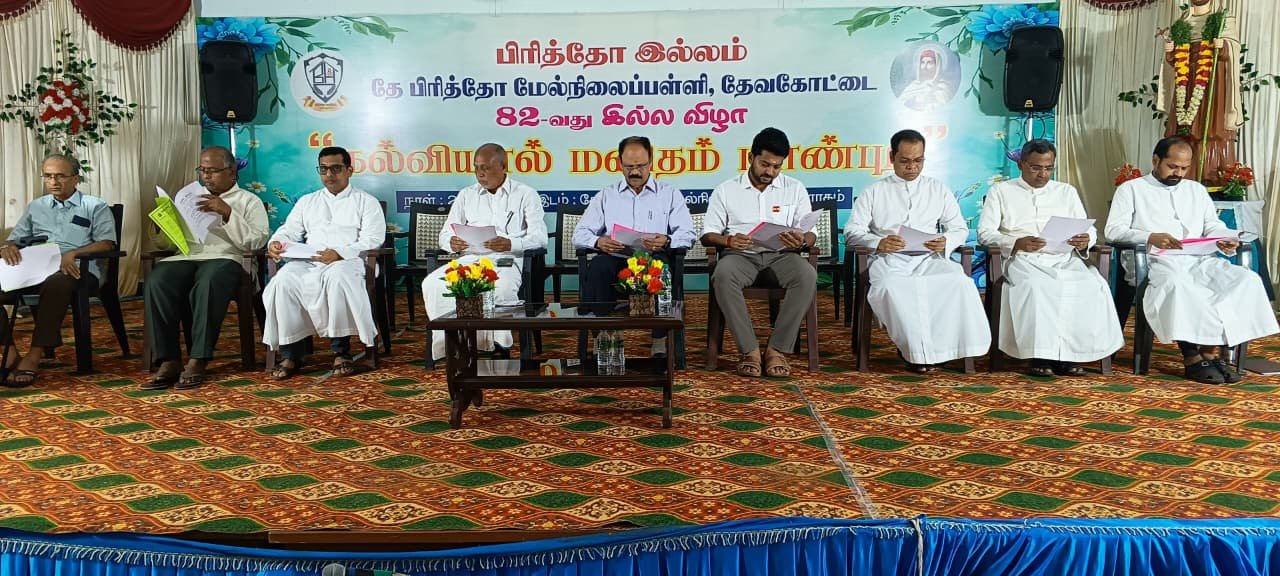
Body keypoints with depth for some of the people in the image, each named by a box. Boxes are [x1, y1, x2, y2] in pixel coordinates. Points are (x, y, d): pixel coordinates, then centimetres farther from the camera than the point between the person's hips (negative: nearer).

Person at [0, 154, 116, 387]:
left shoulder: (95, 207, 13)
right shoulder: (36, 207, 28)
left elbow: (107, 243, 0)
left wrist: (73, 253, -17)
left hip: (76, 271, -5)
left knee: (55, 283, -41)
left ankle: (34, 357, -37)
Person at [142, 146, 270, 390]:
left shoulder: (249, 201, 16)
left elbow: (256, 241, -1)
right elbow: (169, 238, 23)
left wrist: (227, 213, -9)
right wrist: (164, 238, 0)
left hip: (224, 257, -4)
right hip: (185, 256, 4)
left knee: (208, 285, -39)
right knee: (156, 283, -30)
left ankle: (198, 362, -34)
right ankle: (169, 361, -28)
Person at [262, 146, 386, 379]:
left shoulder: (366, 202, 13)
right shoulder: (307, 201, 28)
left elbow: (373, 239, -1)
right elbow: (290, 230, 21)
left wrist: (340, 253, -17)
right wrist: (276, 242, -5)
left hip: (347, 261, -4)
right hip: (308, 261, 4)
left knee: (337, 278, -39)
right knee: (284, 280, -29)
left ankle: (341, 351, -29)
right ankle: (290, 354, -24)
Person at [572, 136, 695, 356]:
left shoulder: (670, 194, 17)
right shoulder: (606, 195, 21)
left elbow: (687, 234, 6)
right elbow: (580, 234, 13)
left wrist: (666, 241, -18)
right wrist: (598, 242, -12)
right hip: (615, 259, 1)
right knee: (597, 267, -33)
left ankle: (661, 342, -28)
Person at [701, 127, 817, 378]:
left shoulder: (795, 189, 12)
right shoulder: (726, 190, 9)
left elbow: (811, 233, 8)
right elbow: (707, 234, 5)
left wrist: (802, 241, -18)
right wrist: (728, 240, -18)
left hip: (781, 254, 1)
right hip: (741, 254, -1)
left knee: (807, 275, -33)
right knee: (723, 275, -36)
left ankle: (778, 348, -24)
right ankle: (749, 350, -28)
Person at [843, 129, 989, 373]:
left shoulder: (939, 190, 23)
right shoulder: (874, 192, 16)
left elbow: (960, 228, 19)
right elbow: (852, 231, 6)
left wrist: (946, 242, -7)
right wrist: (878, 243, -16)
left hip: (929, 259, 2)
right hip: (889, 260, -2)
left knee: (960, 281, -31)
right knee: (890, 287, -38)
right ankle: (918, 352, -30)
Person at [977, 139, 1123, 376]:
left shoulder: (1067, 192, 24)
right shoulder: (1001, 192, 13)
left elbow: (1089, 229, 19)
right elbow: (985, 232, 2)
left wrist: (1085, 241, -7)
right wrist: (1016, 243, -17)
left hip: (1064, 259, 4)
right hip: (1022, 259, -3)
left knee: (1095, 286, -27)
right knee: (1036, 287, -37)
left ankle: (1070, 353, -23)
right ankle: (1040, 355, -30)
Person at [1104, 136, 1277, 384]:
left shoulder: (1196, 189, 26)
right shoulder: (1131, 189, 9)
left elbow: (1213, 226, 22)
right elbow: (1114, 229, -3)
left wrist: (1225, 239, -2)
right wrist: (1150, 237, -19)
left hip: (1199, 261, 5)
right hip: (1155, 262, -5)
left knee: (1247, 279, -22)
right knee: (1177, 285, -40)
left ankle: (1211, 349, -25)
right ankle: (1192, 357, -31)